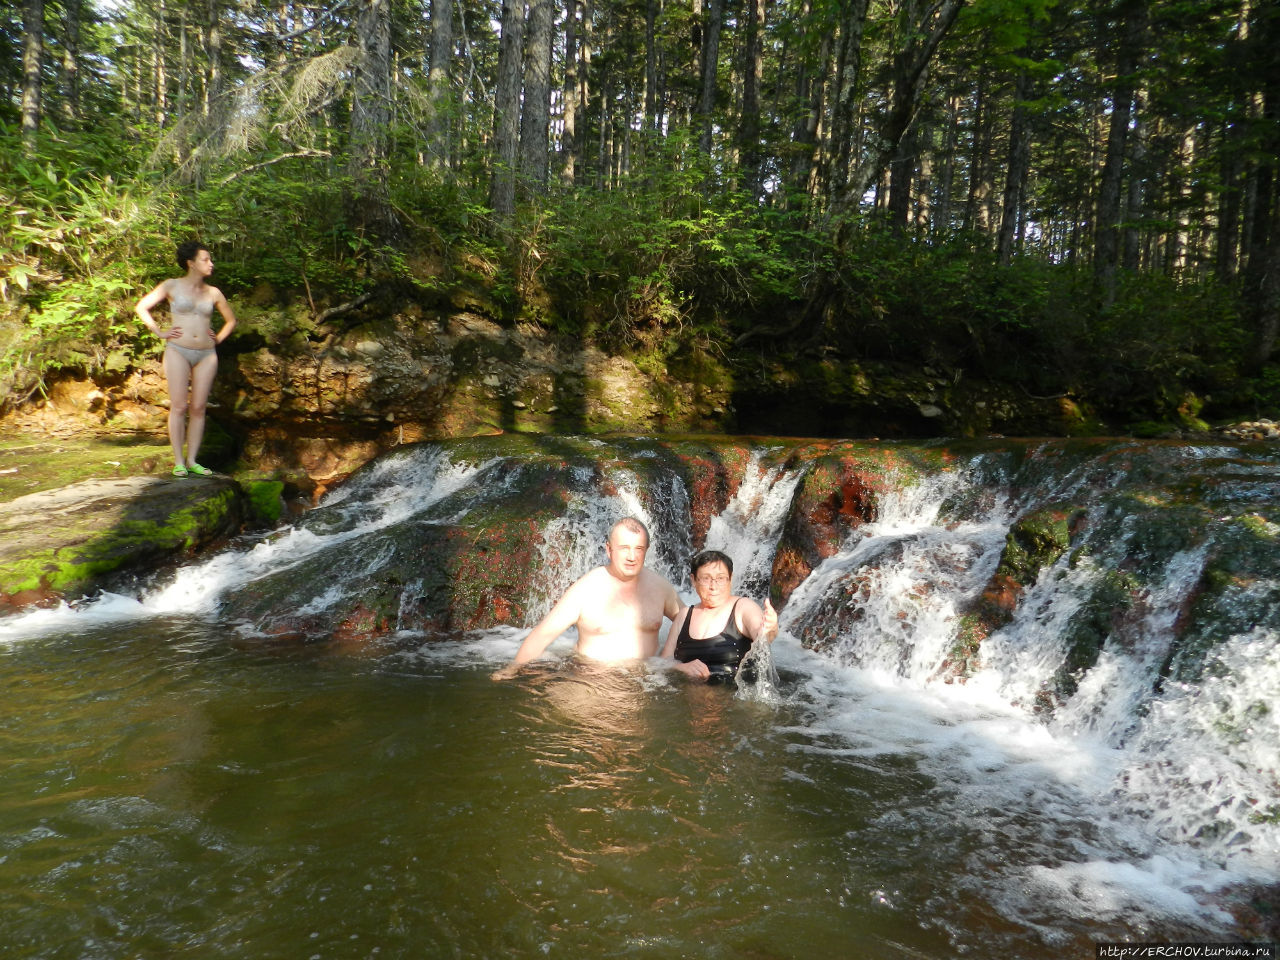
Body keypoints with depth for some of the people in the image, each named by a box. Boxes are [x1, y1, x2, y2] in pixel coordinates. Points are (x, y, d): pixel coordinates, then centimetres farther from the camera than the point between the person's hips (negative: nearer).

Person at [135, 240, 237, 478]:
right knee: (178, 407, -4)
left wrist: (218, 338, 11)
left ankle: (192, 460, 9)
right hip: (178, 351, -3)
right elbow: (141, 307, 6)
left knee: (198, 408, 2)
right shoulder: (173, 286, 4)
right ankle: (178, 462, 1)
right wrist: (159, 332, -1)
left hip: (206, 354, 3)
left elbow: (231, 320, 25)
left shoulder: (213, 293, 12)